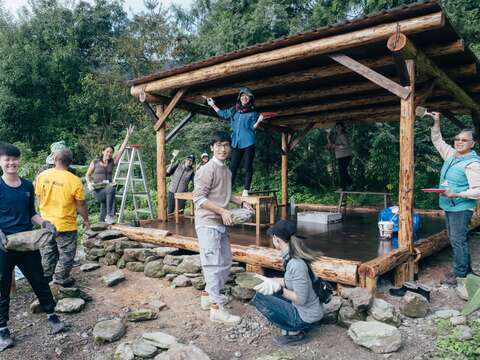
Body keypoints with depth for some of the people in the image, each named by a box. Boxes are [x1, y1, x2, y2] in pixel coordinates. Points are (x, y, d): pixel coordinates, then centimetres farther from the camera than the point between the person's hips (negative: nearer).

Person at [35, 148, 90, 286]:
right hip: (66, 225, -5)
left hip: (46, 223, 5)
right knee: (66, 254, 13)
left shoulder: (42, 176, -8)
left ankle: (46, 276, 38)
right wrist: (86, 220, 3)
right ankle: (61, 279, 22)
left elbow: (39, 199, 5)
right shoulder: (75, 181, -21)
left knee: (48, 252, 23)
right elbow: (81, 205, -12)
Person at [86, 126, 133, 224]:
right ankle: (110, 215, -36)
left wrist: (128, 135, -3)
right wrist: (89, 183, -7)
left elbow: (121, 149, 1)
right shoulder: (95, 162, 3)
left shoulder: (113, 162, 7)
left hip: (107, 191, 4)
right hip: (97, 191, -4)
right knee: (111, 188, -33)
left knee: (104, 211, -1)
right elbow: (87, 175, 14)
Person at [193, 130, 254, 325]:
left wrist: (242, 202, 12)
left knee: (226, 262, 16)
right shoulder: (207, 169, -14)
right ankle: (217, 308, 3)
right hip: (208, 223, -9)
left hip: (221, 224, 9)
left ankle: (209, 294, 31)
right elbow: (199, 198, -18)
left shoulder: (227, 170, 12)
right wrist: (222, 210, -23)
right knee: (214, 264, -6)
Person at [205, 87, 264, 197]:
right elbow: (223, 114, 29)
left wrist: (259, 121, -20)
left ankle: (246, 190, 1)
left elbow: (253, 127, -3)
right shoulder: (233, 110, 12)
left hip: (248, 143, -3)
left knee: (248, 167, -3)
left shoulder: (253, 112, 2)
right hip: (236, 143, 4)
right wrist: (213, 105, 28)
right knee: (233, 167, 4)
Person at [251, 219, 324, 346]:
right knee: (267, 290, 15)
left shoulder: (296, 264, -28)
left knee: (259, 297, -10)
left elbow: (301, 299, -24)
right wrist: (272, 281, -1)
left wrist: (278, 289, -22)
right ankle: (295, 327, 14)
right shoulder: (290, 256, -2)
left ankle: (294, 333, 0)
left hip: (306, 317, -8)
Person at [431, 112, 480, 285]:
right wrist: (436, 123, 10)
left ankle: (459, 274, 6)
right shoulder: (451, 155, 7)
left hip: (461, 208, -9)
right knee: (455, 239, 16)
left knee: (458, 240, -4)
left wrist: (457, 195, -29)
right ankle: (465, 268, 30)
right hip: (448, 206, 9)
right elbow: (437, 141, 20)